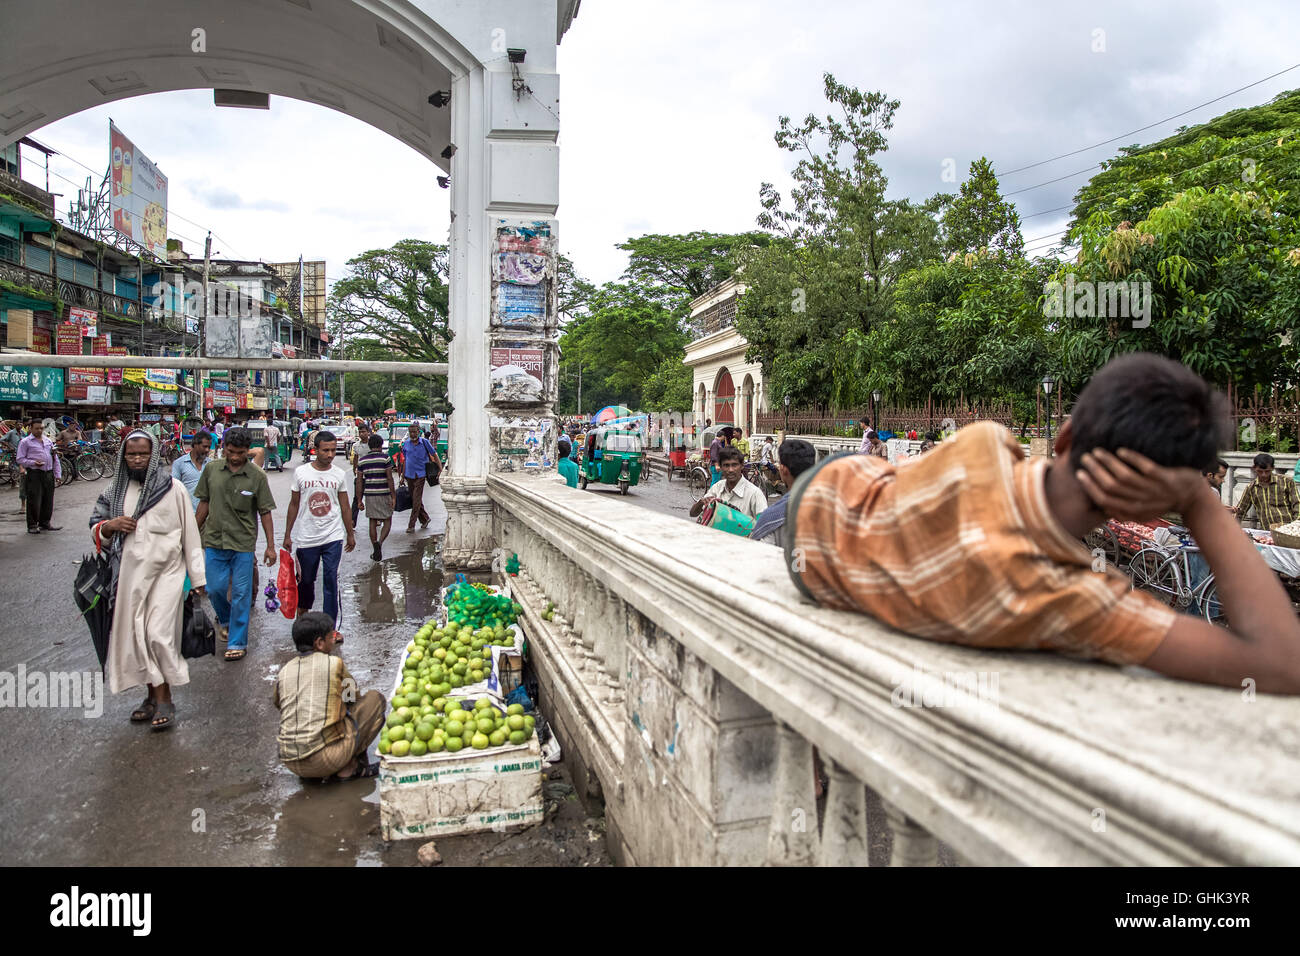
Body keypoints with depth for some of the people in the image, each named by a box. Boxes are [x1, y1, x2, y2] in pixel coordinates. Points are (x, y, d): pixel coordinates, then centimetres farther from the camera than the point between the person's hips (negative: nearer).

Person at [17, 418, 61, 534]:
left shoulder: (48, 441, 17)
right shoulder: (25, 442, 1)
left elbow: (55, 458, 19)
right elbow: (20, 459, -3)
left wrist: (58, 474, 12)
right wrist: (33, 463, -19)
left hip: (48, 474, 5)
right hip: (34, 475, -5)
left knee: (48, 500, 9)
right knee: (34, 501, -5)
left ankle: (45, 523, 21)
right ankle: (32, 526, 2)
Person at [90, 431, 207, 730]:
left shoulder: (172, 488, -4)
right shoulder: (117, 490, 8)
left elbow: (189, 533, -2)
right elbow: (96, 531, 14)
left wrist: (197, 577, -2)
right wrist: (110, 525, -11)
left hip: (165, 572, -4)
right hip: (130, 573, 5)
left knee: (159, 635, -10)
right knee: (136, 635, 9)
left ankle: (164, 699, 4)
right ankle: (153, 695, 24)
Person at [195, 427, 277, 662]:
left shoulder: (257, 476, -7)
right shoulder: (211, 470, 1)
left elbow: (265, 512, -4)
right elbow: (204, 503, 11)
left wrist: (270, 545, -5)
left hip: (243, 543, -2)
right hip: (214, 540, 3)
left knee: (241, 594, 2)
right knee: (215, 588, 8)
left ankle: (237, 643, 14)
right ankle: (224, 619, 40)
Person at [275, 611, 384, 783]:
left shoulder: (283, 672, 9)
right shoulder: (334, 662, -2)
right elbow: (352, 695, 14)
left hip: (291, 764, 6)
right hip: (326, 759, -6)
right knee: (375, 698, 8)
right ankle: (350, 767, 4)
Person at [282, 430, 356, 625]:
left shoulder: (340, 474, 1)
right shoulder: (301, 472, -2)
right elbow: (294, 505, 6)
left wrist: (350, 534, 13)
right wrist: (287, 535, 7)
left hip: (333, 538, 0)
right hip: (307, 538, 1)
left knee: (331, 580, -5)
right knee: (306, 580, 14)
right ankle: (303, 610, 42)